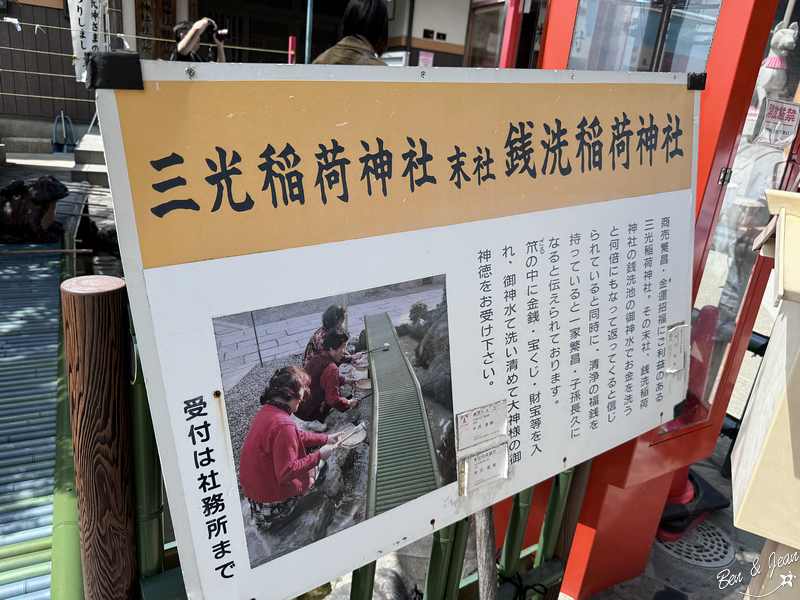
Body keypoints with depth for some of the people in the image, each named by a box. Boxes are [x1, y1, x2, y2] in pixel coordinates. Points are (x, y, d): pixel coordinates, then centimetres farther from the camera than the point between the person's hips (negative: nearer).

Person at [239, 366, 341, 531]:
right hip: (269, 495, -8)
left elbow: (297, 436, 15)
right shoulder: (283, 425, -31)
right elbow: (286, 472, -28)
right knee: (319, 465, 13)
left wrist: (326, 439, 16)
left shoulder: (267, 410, 0)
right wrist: (319, 455, -19)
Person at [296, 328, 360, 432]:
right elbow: (333, 399, -21)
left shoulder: (317, 358, 7)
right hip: (306, 413, -9)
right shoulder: (331, 368, -21)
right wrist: (349, 403, -4)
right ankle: (317, 421, 2)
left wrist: (347, 380, 27)